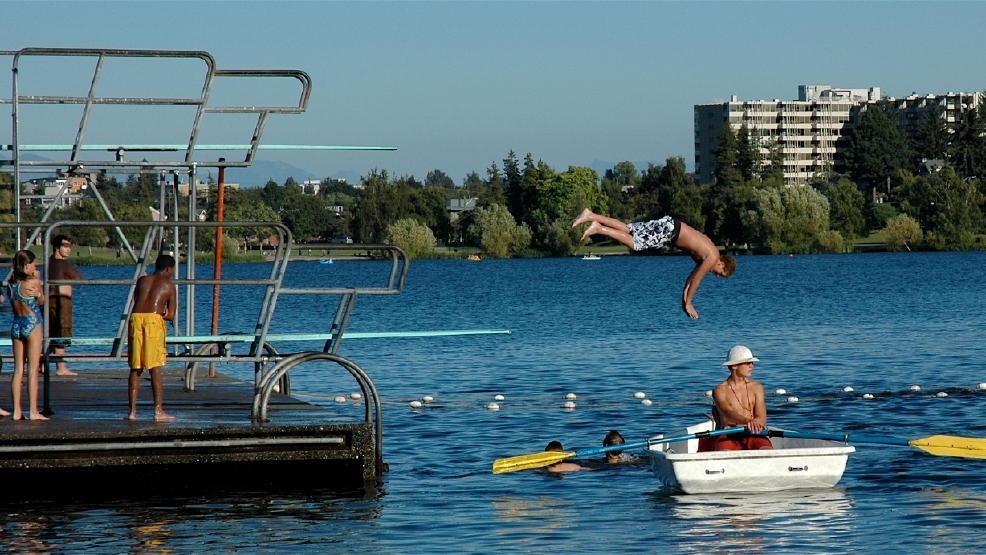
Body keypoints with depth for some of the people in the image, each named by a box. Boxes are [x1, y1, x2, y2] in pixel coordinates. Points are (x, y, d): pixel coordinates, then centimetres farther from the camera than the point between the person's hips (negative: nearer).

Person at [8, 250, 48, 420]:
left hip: (16, 324, 6)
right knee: (33, 369, -3)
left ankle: (17, 411, 7)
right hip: (32, 324, -6)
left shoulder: (11, 283, 3)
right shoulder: (32, 282, -12)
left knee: (18, 369, 8)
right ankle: (33, 411, -5)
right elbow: (42, 301, 2)